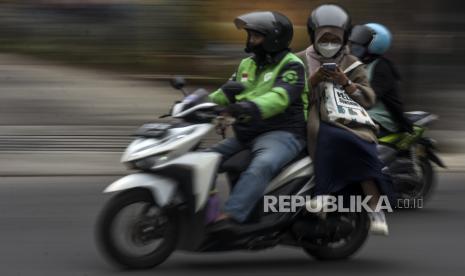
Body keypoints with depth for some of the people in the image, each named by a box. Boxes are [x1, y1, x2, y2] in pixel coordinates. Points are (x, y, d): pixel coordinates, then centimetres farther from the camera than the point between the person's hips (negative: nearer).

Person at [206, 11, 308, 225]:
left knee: (261, 166, -38)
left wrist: (254, 107, -43)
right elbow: (226, 95, 16)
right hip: (245, 135, 9)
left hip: (281, 134, -9)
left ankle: (228, 219, -54)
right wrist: (206, 102, -7)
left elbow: (280, 97, -24)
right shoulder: (247, 65, 19)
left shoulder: (291, 66, -6)